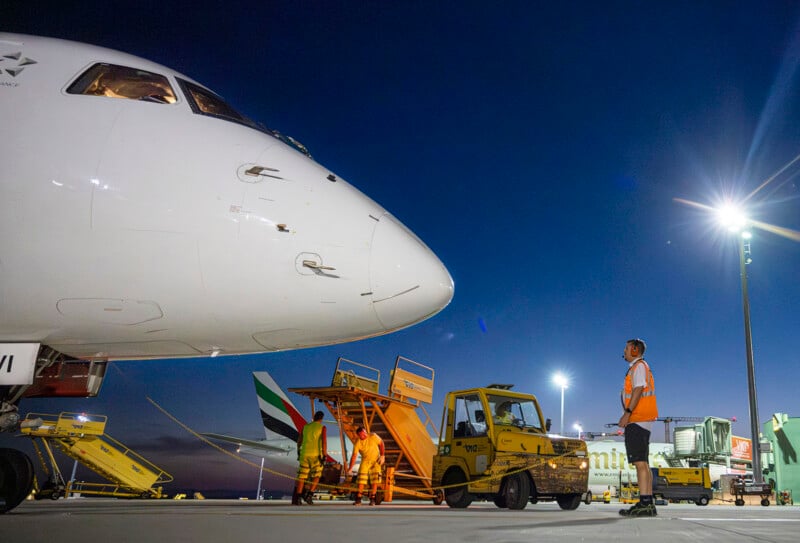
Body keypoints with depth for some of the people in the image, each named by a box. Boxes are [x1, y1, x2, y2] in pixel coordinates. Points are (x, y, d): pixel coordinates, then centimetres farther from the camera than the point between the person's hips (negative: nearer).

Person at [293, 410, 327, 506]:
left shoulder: (305, 427, 11)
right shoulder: (323, 427, -2)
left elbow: (299, 441, 17)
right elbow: (324, 442, -14)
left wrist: (298, 452, 33)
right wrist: (325, 456, -14)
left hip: (304, 454, 3)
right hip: (316, 455, -3)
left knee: (302, 477, 7)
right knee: (316, 477, 11)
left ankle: (297, 499, -1)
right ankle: (308, 495, -5)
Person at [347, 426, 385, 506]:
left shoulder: (373, 436, -20)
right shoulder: (357, 443, -19)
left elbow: (381, 443, -4)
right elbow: (354, 455, -21)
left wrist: (382, 456, -8)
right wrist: (350, 468, -30)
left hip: (376, 461, 0)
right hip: (365, 461, 0)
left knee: (375, 480, -8)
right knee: (361, 480, -7)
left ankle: (372, 499, 1)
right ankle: (358, 500, 4)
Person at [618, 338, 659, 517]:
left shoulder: (639, 366, -5)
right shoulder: (638, 368, 25)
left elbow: (638, 390, -16)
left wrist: (627, 413, -21)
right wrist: (628, 415, 19)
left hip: (637, 420, -10)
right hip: (641, 421, 10)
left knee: (640, 462, -15)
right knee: (643, 463, 8)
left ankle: (644, 503, -19)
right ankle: (648, 504, 9)